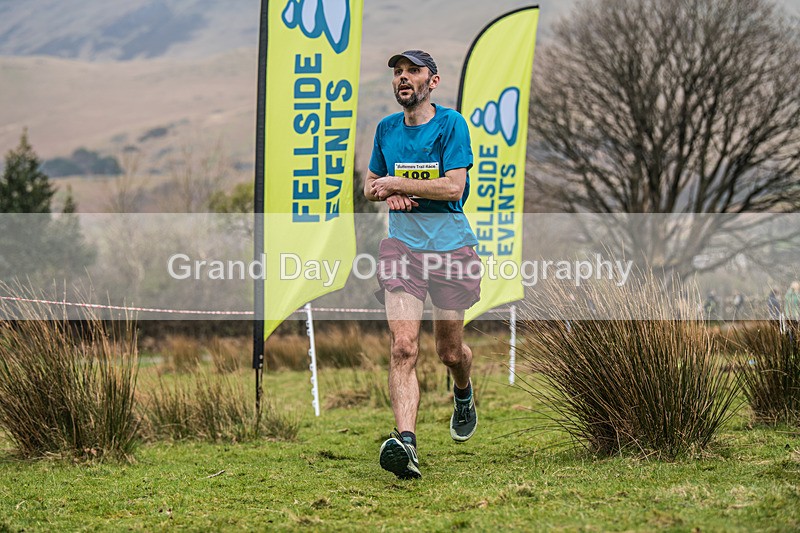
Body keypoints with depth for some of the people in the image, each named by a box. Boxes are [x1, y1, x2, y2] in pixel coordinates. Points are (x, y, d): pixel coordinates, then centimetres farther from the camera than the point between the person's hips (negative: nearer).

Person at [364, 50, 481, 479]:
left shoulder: (451, 124, -5)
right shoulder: (386, 129, 10)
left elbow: (453, 187, -16)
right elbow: (370, 186, 23)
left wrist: (396, 183, -12)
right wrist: (386, 193, 0)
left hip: (450, 246, -2)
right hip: (401, 245, 2)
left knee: (450, 352, 11)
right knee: (403, 346, -17)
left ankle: (463, 393, 47)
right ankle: (406, 442, -28)